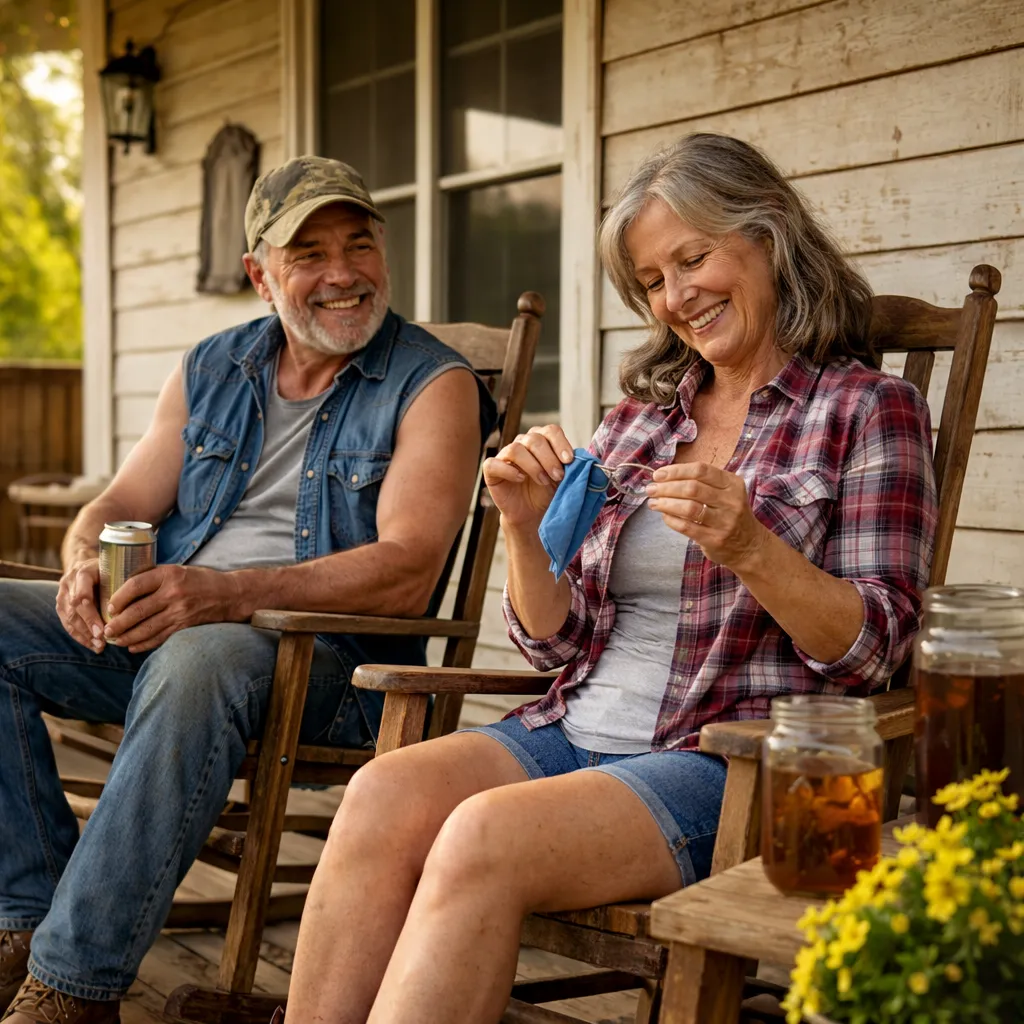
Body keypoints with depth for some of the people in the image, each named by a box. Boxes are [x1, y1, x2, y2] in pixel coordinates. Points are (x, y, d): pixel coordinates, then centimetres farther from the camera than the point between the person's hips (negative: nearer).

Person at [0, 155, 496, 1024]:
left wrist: (228, 593, -29)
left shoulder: (434, 384, -3)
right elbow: (124, 502, 14)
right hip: (158, 626, 6)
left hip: (326, 654, -6)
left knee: (197, 660, -38)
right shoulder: (211, 370, 16)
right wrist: (86, 560, -13)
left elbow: (407, 573, -16)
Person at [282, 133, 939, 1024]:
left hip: (733, 760, -5)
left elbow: (874, 649, -5)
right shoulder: (642, 413, 17)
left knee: (486, 836, -31)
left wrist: (749, 549, -21)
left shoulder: (868, 408, 3)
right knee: (384, 794, -24)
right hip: (575, 733, 5)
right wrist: (527, 529, -3)